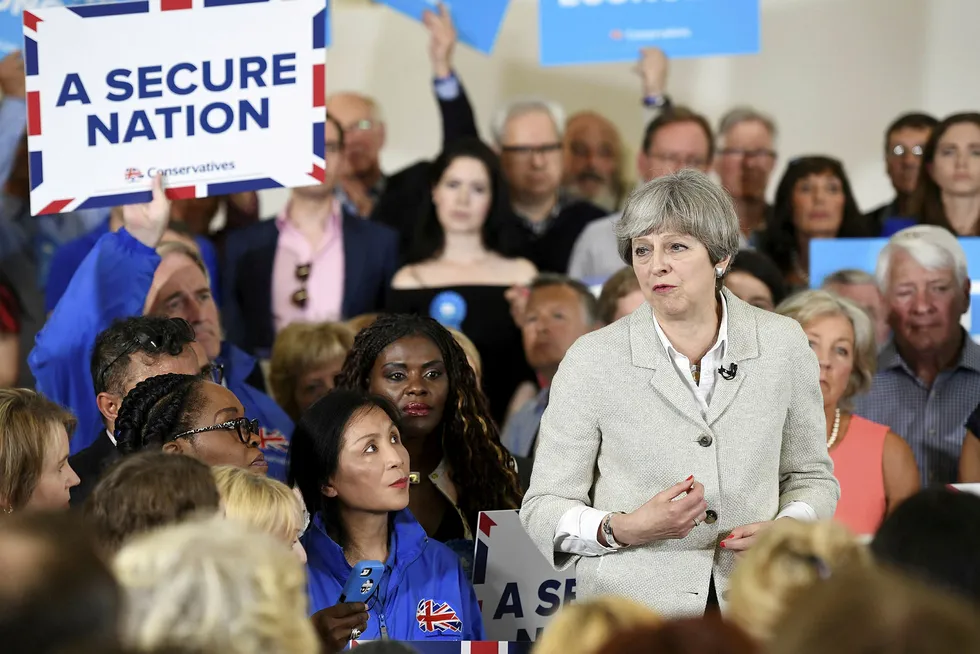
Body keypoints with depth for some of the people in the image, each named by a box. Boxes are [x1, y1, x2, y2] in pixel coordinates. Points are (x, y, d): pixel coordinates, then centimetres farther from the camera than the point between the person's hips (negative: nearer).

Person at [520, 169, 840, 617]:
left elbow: (811, 476, 13)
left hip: (750, 608, 2)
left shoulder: (783, 345, 1)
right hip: (632, 608, -2)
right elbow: (544, 508, -2)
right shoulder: (592, 360, -5)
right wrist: (623, 529, -20)